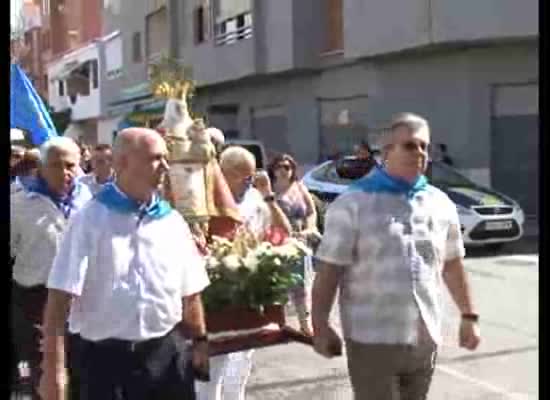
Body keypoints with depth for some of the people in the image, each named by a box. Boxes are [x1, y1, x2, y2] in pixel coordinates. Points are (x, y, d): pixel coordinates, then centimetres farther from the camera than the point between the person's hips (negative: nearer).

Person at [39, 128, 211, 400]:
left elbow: (190, 291, 13)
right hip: (105, 357, -4)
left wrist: (200, 340, 10)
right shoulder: (91, 220, -9)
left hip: (167, 354, 4)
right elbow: (60, 296, -13)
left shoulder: (173, 221, 5)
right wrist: (53, 369, -17)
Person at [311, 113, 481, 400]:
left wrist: (469, 315, 16)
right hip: (372, 340, -5)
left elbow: (452, 264, 16)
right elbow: (329, 270, -9)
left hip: (425, 340, 5)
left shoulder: (440, 203, 8)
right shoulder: (353, 203, -8)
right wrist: (321, 327, -12)